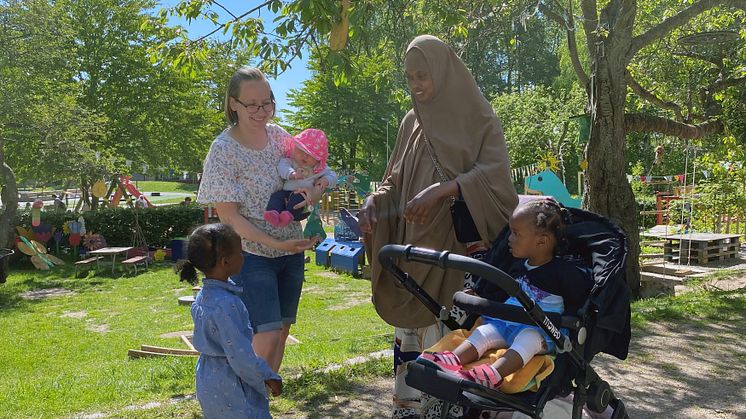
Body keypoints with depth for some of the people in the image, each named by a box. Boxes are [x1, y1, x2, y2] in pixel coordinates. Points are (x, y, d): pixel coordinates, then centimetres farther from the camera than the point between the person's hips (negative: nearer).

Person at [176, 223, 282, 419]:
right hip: (230, 386, -10)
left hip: (207, 377, 10)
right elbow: (239, 353, -26)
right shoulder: (226, 304, -28)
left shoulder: (204, 295, 2)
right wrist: (268, 377, -13)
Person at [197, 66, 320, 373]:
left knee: (281, 334, 13)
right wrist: (276, 243, -22)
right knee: (267, 337, -11)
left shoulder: (278, 135, 1)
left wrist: (315, 191, -16)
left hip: (291, 251, 6)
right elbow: (228, 215, -14)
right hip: (252, 256, -6)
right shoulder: (223, 150, -14)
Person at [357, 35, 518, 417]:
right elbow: (396, 180, 16)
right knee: (410, 327, 6)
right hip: (414, 246, 5)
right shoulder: (411, 123, 13)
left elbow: (495, 175, -16)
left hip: (459, 245, -4)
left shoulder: (479, 120, -1)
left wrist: (441, 189, -29)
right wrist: (374, 200, -5)